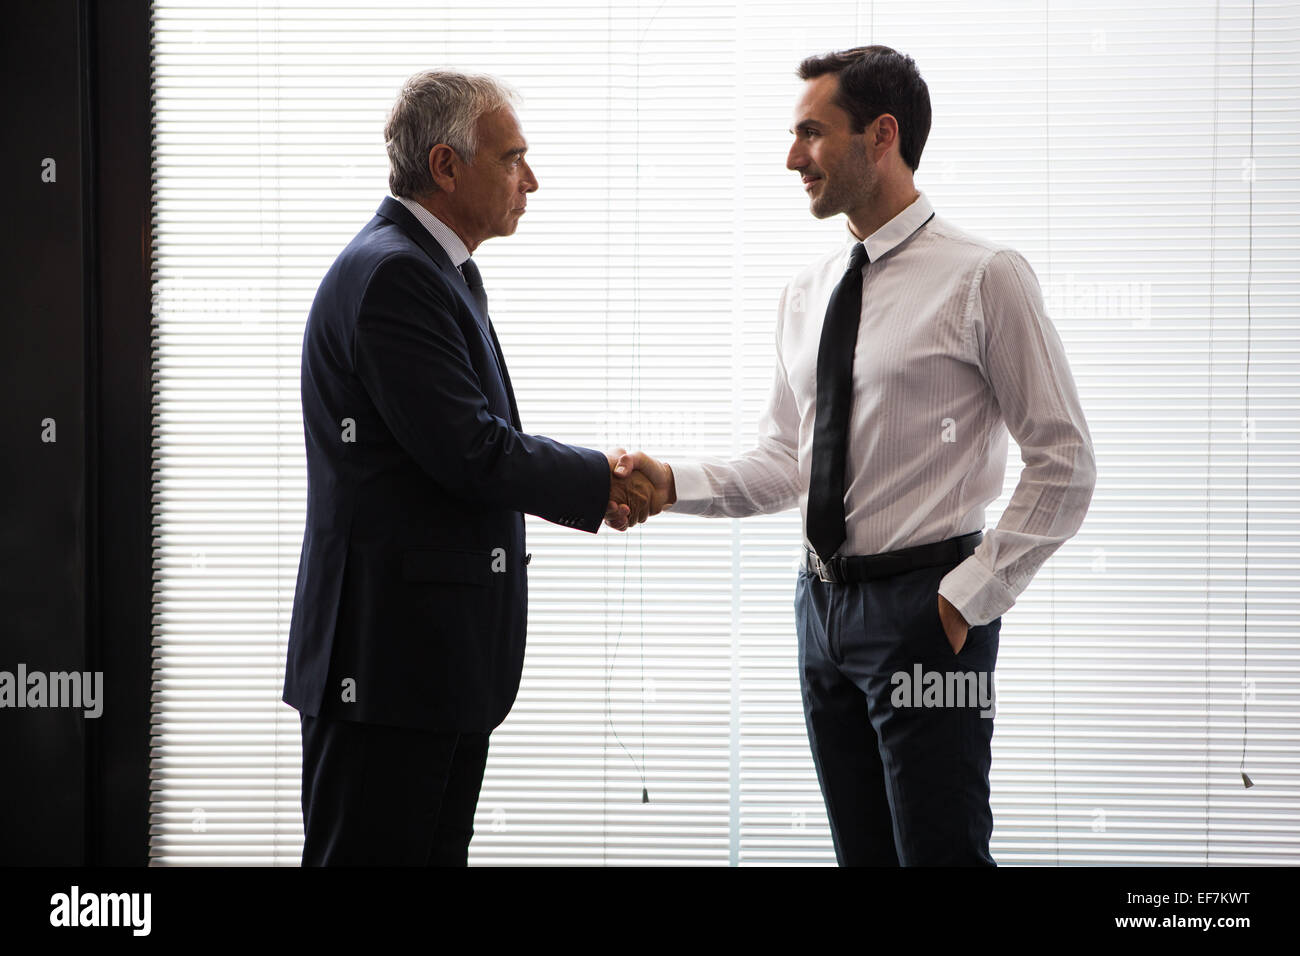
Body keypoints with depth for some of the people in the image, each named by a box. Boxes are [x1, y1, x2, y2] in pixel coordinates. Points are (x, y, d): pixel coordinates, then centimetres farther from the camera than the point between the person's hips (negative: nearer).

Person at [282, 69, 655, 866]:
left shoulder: (431, 268, 18)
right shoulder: (393, 273, -15)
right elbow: (471, 453, -21)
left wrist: (590, 486, 5)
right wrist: (596, 482, -7)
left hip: (442, 647, 11)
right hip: (391, 644, -11)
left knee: (436, 849, 13)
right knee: (375, 850, -5)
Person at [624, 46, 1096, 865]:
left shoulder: (985, 277, -10)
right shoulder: (808, 293, 11)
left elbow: (1065, 464, -10)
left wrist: (972, 595, -13)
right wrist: (675, 484, -2)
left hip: (924, 610, -7)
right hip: (825, 604, 7)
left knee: (940, 853, -4)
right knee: (862, 852, 14)